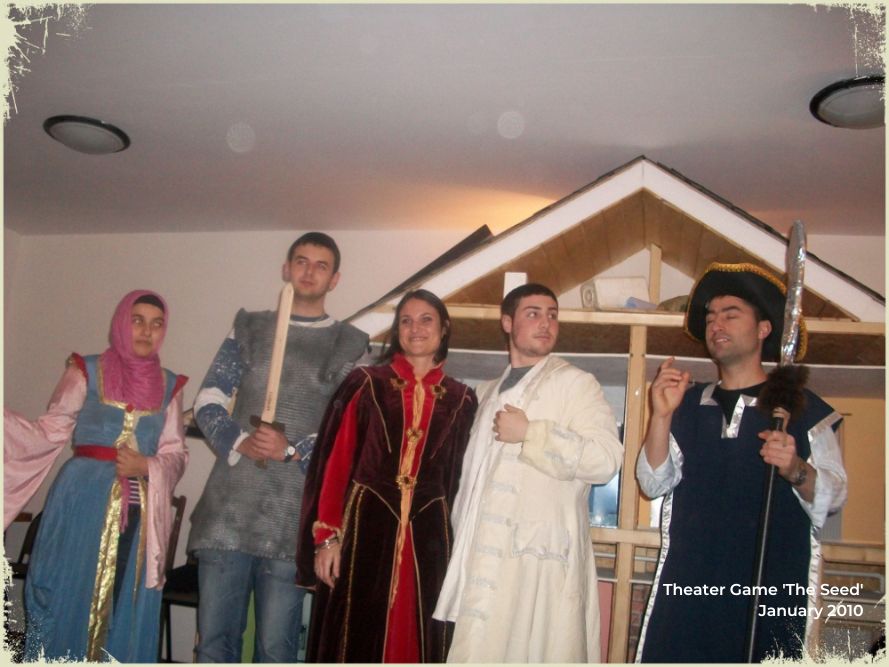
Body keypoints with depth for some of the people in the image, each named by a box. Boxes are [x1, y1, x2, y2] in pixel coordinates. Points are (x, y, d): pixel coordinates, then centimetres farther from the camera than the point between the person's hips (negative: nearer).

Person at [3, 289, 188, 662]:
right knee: (69, 604, 4)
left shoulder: (169, 386, 9)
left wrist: (146, 466, -11)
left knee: (127, 615, 6)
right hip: (83, 506, -2)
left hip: (140, 514, 2)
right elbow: (50, 434, 0)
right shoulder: (86, 372, 2)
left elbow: (177, 455, 7)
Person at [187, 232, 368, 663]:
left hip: (292, 513, -2)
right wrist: (238, 442, -9)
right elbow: (208, 401, 9)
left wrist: (292, 449, -13)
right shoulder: (249, 328, 14)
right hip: (228, 505, 2)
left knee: (275, 646, 3)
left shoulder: (349, 345, 7)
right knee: (214, 637, 8)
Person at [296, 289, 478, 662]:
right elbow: (335, 464, -3)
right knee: (357, 638, 6)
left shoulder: (461, 400, 7)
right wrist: (326, 536, -8)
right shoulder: (367, 383, 0)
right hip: (365, 528, -2)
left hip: (427, 536, 2)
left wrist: (454, 540, 6)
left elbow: (458, 478, 10)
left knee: (415, 639, 11)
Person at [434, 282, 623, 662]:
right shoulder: (488, 393, 20)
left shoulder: (576, 383, -1)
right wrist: (461, 538, 17)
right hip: (484, 557, 6)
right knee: (481, 652, 5)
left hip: (539, 556, -5)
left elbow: (606, 460, -14)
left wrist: (530, 433, -13)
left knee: (533, 651, -4)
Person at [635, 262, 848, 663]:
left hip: (772, 584, -1)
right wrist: (661, 415, -11)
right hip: (688, 583, 2)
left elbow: (833, 494, -2)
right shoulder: (687, 405, 10)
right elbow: (654, 483, 1)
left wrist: (796, 469, -22)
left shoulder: (802, 408, 4)